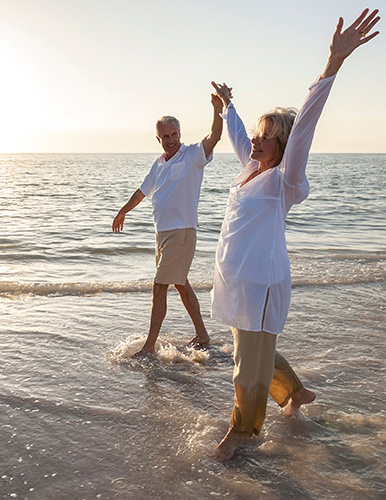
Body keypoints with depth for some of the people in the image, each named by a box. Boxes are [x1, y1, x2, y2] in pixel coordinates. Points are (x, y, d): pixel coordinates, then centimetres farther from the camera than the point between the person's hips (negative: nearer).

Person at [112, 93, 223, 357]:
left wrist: (218, 110, -43)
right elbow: (143, 190, 27)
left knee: (160, 287, -7)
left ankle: (150, 346, 3)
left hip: (182, 231, -8)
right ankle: (202, 334, 28)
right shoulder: (159, 164, 13)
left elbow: (214, 137, -26)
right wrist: (123, 211, 38)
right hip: (163, 232, 8)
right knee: (181, 284, 15)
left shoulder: (193, 155, -7)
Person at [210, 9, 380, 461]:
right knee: (254, 355, 24)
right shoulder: (252, 168, 8)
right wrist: (227, 104, 43)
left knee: (251, 367, 6)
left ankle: (241, 430, 27)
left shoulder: (283, 180, -13)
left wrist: (333, 64, -36)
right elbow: (237, 135, 26)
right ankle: (296, 392, 46)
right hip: (235, 281, 9)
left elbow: (303, 127, -26)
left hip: (259, 285, -8)